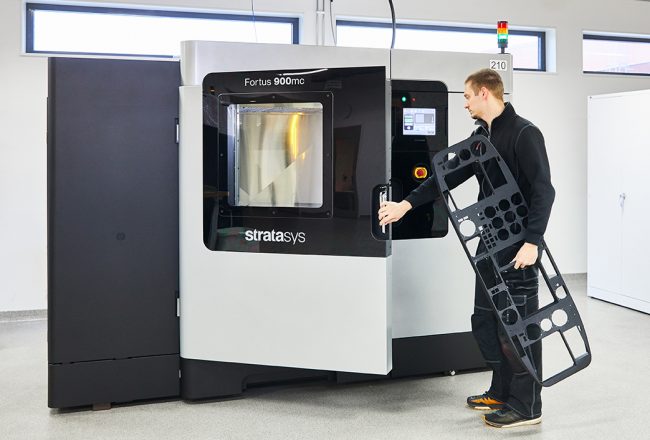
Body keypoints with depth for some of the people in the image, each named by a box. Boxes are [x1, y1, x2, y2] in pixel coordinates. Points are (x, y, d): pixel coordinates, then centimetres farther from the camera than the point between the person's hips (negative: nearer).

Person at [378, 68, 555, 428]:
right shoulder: (480, 136, 13)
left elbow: (543, 190, -18)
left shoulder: (524, 133, -12)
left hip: (519, 244, -8)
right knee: (484, 320, 13)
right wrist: (406, 204, 12)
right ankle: (502, 392, 27)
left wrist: (532, 242, -25)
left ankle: (526, 406, 9)